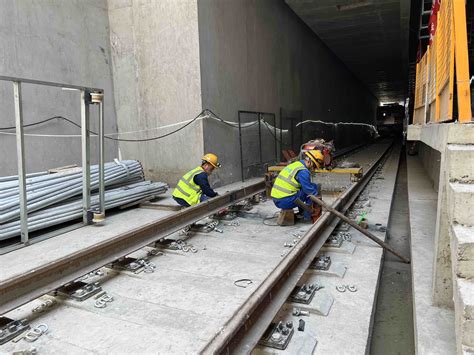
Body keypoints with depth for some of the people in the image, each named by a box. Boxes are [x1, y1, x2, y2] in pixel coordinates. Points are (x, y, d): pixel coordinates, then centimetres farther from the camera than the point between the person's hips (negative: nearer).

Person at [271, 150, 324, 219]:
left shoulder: (295, 164, 17)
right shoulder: (303, 171, -13)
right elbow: (309, 189, -10)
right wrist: (317, 194, 9)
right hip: (286, 201, -9)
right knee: (314, 187, 1)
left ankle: (301, 212, 26)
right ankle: (307, 214, 8)